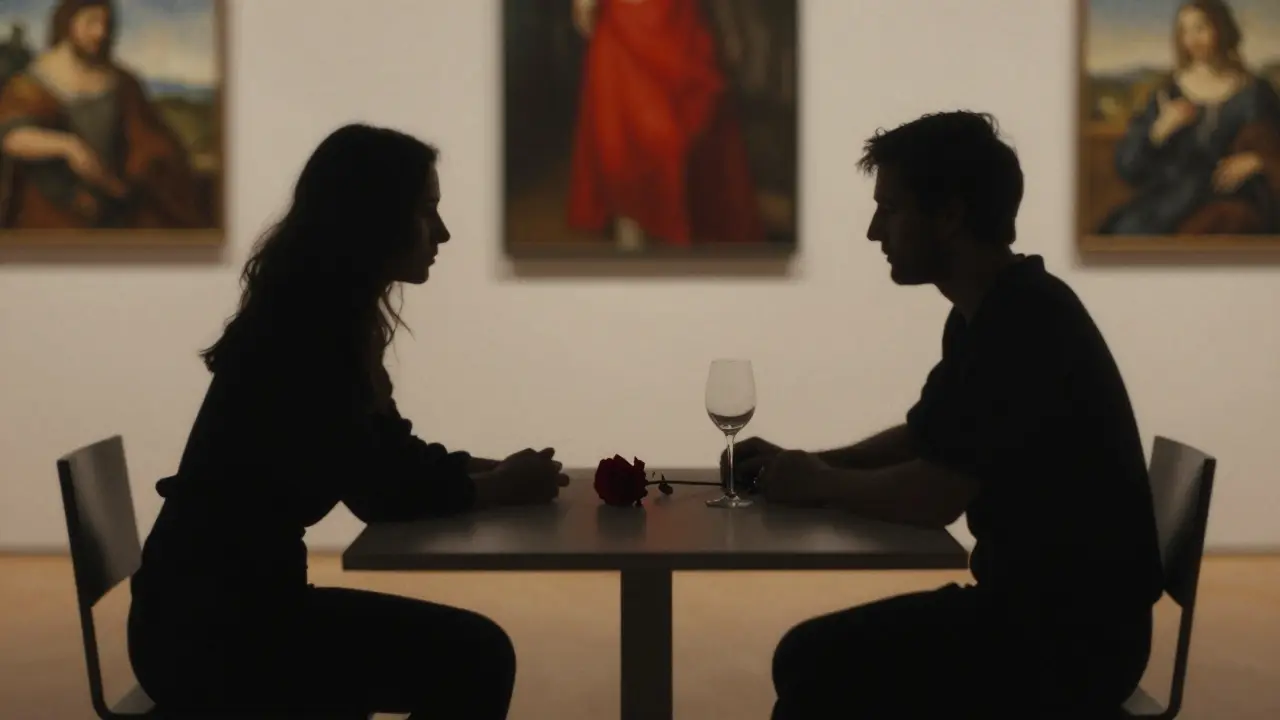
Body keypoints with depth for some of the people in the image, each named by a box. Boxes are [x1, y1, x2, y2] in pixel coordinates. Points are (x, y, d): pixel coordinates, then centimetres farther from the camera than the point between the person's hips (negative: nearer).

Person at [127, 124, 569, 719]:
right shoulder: (300, 334, -20)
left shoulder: (327, 322, 9)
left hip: (242, 600, 10)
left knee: (471, 651, 11)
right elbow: (378, 493, -19)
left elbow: (393, 452, 15)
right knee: (473, 659, -14)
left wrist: (498, 470, 1)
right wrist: (498, 489, -5)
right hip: (204, 625, -10)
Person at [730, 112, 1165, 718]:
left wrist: (822, 484, -5)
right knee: (820, 656, 9)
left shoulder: (1026, 326, -22)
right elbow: (920, 438, 23)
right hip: (1035, 607, 9)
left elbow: (934, 497, -23)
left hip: (1073, 634, -9)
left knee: (818, 664, -16)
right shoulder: (986, 315, 10)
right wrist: (805, 465, 9)